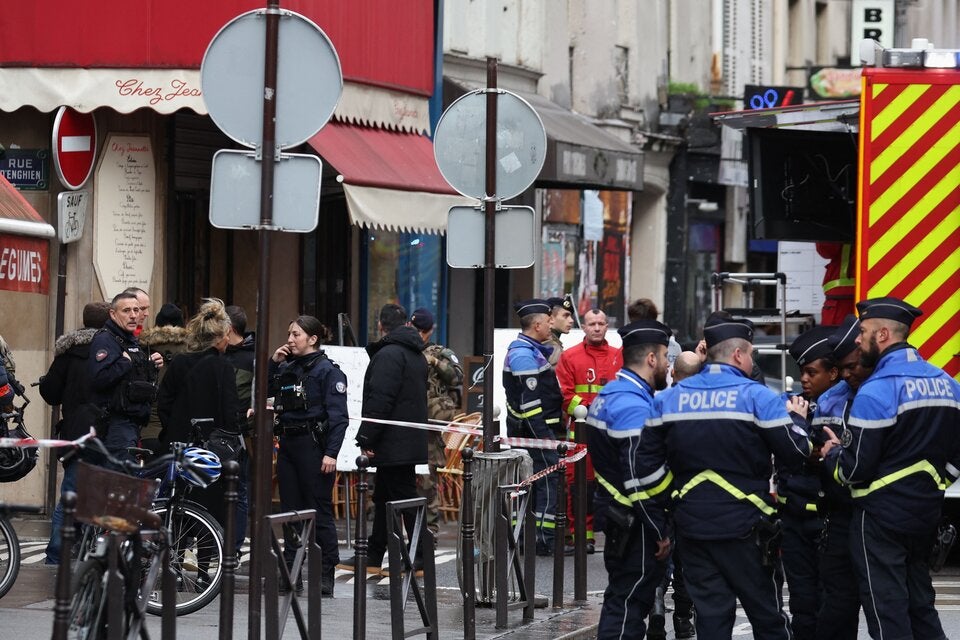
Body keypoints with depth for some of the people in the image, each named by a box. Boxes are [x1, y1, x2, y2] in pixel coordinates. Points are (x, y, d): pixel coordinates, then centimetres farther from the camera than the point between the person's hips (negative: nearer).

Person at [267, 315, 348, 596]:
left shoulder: (327, 370, -9)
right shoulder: (286, 368, 13)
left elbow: (338, 415, -14)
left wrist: (331, 453, -21)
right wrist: (273, 363, 5)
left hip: (313, 446, -7)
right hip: (288, 444, 7)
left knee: (320, 511, -2)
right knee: (290, 510, 10)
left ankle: (326, 576, 2)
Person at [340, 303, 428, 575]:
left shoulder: (388, 355, -15)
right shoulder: (417, 355, 17)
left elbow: (380, 401, -22)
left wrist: (366, 438, -19)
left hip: (393, 442, -10)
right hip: (411, 440, 10)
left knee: (405, 497, -6)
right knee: (383, 498, 16)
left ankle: (420, 558, -4)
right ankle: (372, 557, 21)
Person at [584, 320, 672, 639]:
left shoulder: (610, 395, 12)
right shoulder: (634, 405, -20)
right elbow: (639, 478, -23)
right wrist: (660, 532, -19)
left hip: (617, 513, 10)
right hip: (636, 522, -10)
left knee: (622, 599, 16)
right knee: (629, 603, -7)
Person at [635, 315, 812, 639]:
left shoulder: (668, 399, 6)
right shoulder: (756, 397, -8)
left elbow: (648, 463, 7)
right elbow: (797, 451, -8)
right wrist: (796, 418, 10)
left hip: (691, 527, 4)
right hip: (744, 528, -4)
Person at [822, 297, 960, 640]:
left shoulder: (876, 391, -18)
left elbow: (855, 467, -18)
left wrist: (833, 453, 2)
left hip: (882, 515, -7)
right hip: (926, 511, 7)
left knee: (886, 611, -1)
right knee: (920, 602, 16)